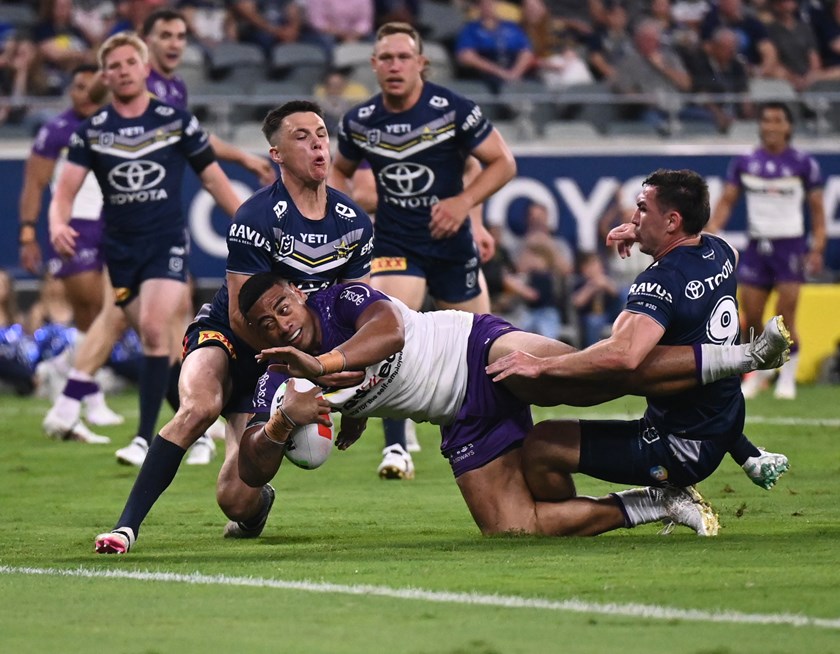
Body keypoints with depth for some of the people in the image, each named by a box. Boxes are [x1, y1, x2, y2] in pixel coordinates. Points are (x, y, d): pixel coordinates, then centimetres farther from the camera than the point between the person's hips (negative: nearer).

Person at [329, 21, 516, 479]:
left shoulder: (453, 111, -14)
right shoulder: (359, 122, -4)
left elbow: (502, 163, -7)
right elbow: (340, 170, 16)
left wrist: (463, 202, -20)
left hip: (452, 243, -1)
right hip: (394, 245, 1)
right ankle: (395, 449, -19)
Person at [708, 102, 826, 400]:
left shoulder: (804, 164, -2)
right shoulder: (744, 163, 4)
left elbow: (817, 209, 2)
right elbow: (727, 201, 4)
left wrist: (817, 249, -8)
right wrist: (710, 234, -10)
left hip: (790, 245, -3)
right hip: (757, 244, 3)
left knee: (785, 318, -9)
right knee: (751, 318, 2)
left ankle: (787, 378, 5)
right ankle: (757, 374, 22)